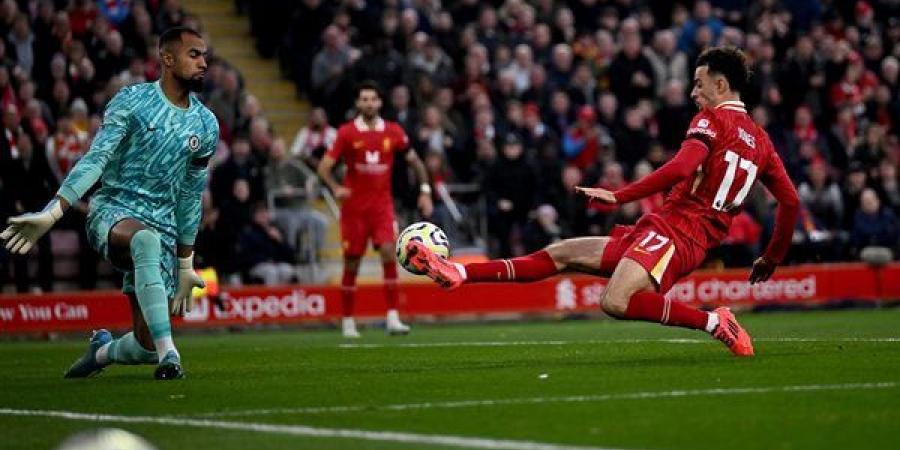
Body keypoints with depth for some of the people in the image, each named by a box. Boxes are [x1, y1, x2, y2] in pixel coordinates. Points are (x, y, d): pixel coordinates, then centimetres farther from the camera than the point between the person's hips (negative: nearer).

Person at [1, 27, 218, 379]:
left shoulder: (206, 126, 8)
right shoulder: (131, 101, -4)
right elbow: (96, 159, -13)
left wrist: (185, 264, 18)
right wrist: (52, 212, -25)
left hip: (162, 227, 4)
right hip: (112, 211, -4)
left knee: (147, 346, -4)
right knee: (147, 239, -42)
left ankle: (103, 350, 33)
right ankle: (168, 357, -42)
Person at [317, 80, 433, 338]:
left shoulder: (393, 132, 2)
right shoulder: (347, 133, -3)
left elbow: (415, 161, 14)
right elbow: (324, 167, -3)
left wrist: (425, 191, 6)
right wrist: (335, 188, -21)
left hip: (382, 203, 1)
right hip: (354, 205, -1)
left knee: (389, 253, -16)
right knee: (352, 262, 3)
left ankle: (393, 318, -16)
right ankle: (348, 321, 16)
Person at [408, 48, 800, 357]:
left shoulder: (712, 119, -4)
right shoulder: (760, 141, 19)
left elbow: (680, 168, -20)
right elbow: (790, 201, 17)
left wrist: (619, 196, -18)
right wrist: (772, 259, 26)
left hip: (672, 230, -9)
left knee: (616, 302, -35)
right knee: (561, 254, 9)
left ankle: (714, 322, -22)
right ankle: (456, 273, 8)